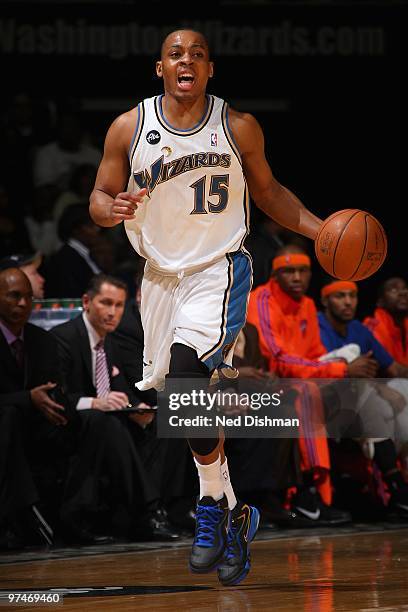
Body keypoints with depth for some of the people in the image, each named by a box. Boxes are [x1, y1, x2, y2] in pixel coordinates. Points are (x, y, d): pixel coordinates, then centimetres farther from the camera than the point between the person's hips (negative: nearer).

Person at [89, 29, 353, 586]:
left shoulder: (239, 127, -3)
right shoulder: (129, 128, -2)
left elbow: (268, 192, 11)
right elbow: (98, 201, 5)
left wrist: (324, 230, -2)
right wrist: (113, 209, -19)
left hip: (218, 271, -3)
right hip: (161, 275, 4)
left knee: (184, 380, -25)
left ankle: (214, 505, -9)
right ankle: (235, 518, 26)